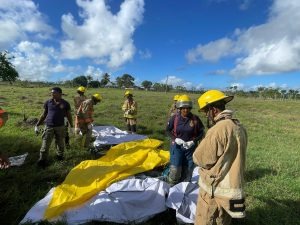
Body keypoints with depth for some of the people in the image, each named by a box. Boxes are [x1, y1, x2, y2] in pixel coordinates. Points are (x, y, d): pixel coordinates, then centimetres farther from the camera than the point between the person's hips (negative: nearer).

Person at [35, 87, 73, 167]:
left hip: (60, 127, 0)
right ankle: (42, 160, 16)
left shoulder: (65, 104, -4)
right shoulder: (48, 102, 0)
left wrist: (71, 127, 5)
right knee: (45, 145, 2)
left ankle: (59, 156, 37)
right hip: (49, 127, 1)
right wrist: (37, 125, 6)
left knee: (60, 143, 13)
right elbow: (43, 115, 9)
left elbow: (69, 116, 5)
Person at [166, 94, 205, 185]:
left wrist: (193, 141, -15)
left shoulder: (195, 119, -9)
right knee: (175, 169, -3)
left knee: (188, 169, 14)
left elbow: (201, 132, 1)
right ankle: (171, 185, 23)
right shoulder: (175, 118, -9)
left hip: (190, 148, 1)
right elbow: (168, 130, 2)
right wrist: (175, 139, -13)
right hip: (177, 146, -1)